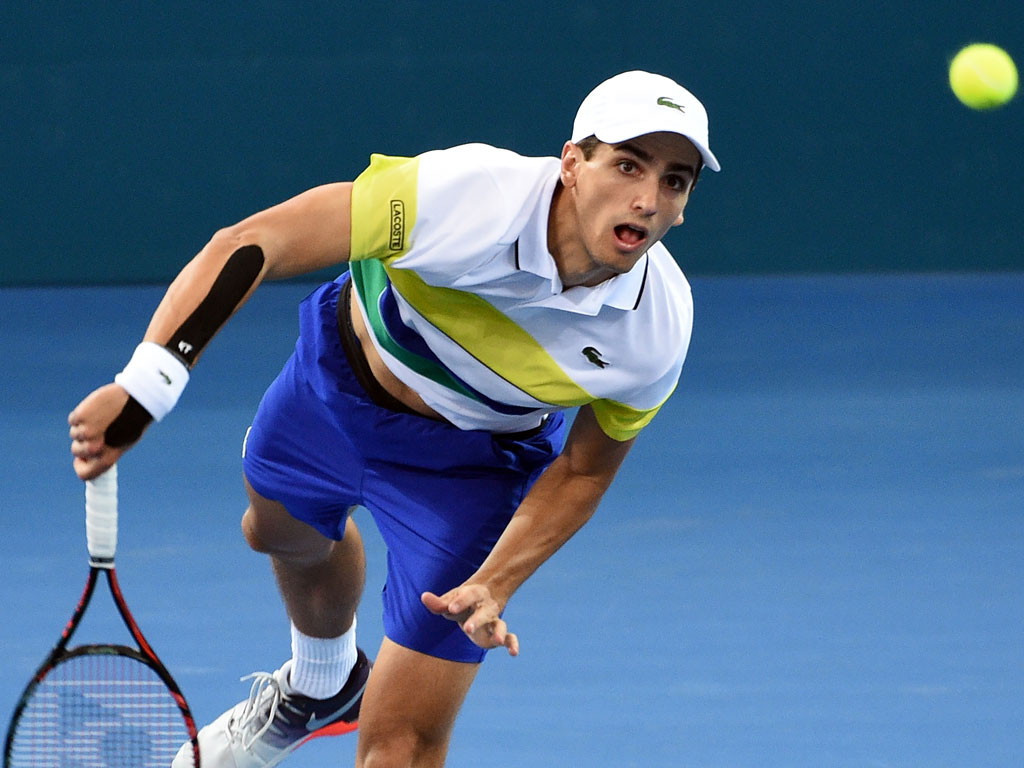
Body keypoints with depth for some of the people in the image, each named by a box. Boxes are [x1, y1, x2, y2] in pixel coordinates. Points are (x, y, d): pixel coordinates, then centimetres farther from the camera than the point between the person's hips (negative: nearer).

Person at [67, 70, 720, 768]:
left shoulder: (659, 331, -31)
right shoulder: (463, 196, -41)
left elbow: (583, 469, -12)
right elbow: (249, 245, -39)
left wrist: (492, 587, -26)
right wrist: (144, 387, -50)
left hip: (472, 461, -1)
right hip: (343, 369, 1)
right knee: (281, 530, 33)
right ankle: (321, 687, 67)